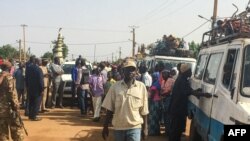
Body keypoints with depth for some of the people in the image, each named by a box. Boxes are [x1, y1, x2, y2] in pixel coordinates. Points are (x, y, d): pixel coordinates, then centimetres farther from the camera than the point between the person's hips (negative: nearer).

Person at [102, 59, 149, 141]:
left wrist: (145, 128, 1)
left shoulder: (141, 87, -4)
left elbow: (144, 110, 1)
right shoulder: (115, 86, -2)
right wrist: (105, 126, 1)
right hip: (118, 127, 2)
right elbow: (109, 109, 2)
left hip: (135, 127, -2)